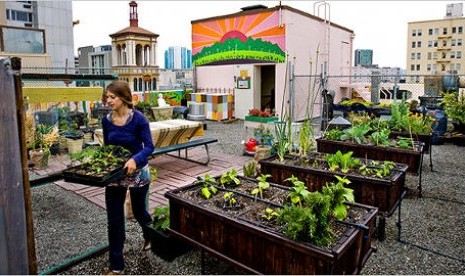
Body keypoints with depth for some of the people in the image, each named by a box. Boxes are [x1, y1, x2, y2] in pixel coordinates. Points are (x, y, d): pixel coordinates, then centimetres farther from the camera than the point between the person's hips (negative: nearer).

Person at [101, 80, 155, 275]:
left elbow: (149, 146, -18)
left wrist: (134, 160, -35)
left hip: (137, 172, -3)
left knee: (138, 210, 17)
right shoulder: (106, 120, -3)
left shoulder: (138, 118, -17)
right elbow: (106, 147, 9)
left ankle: (149, 235, 52)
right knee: (114, 219, 5)